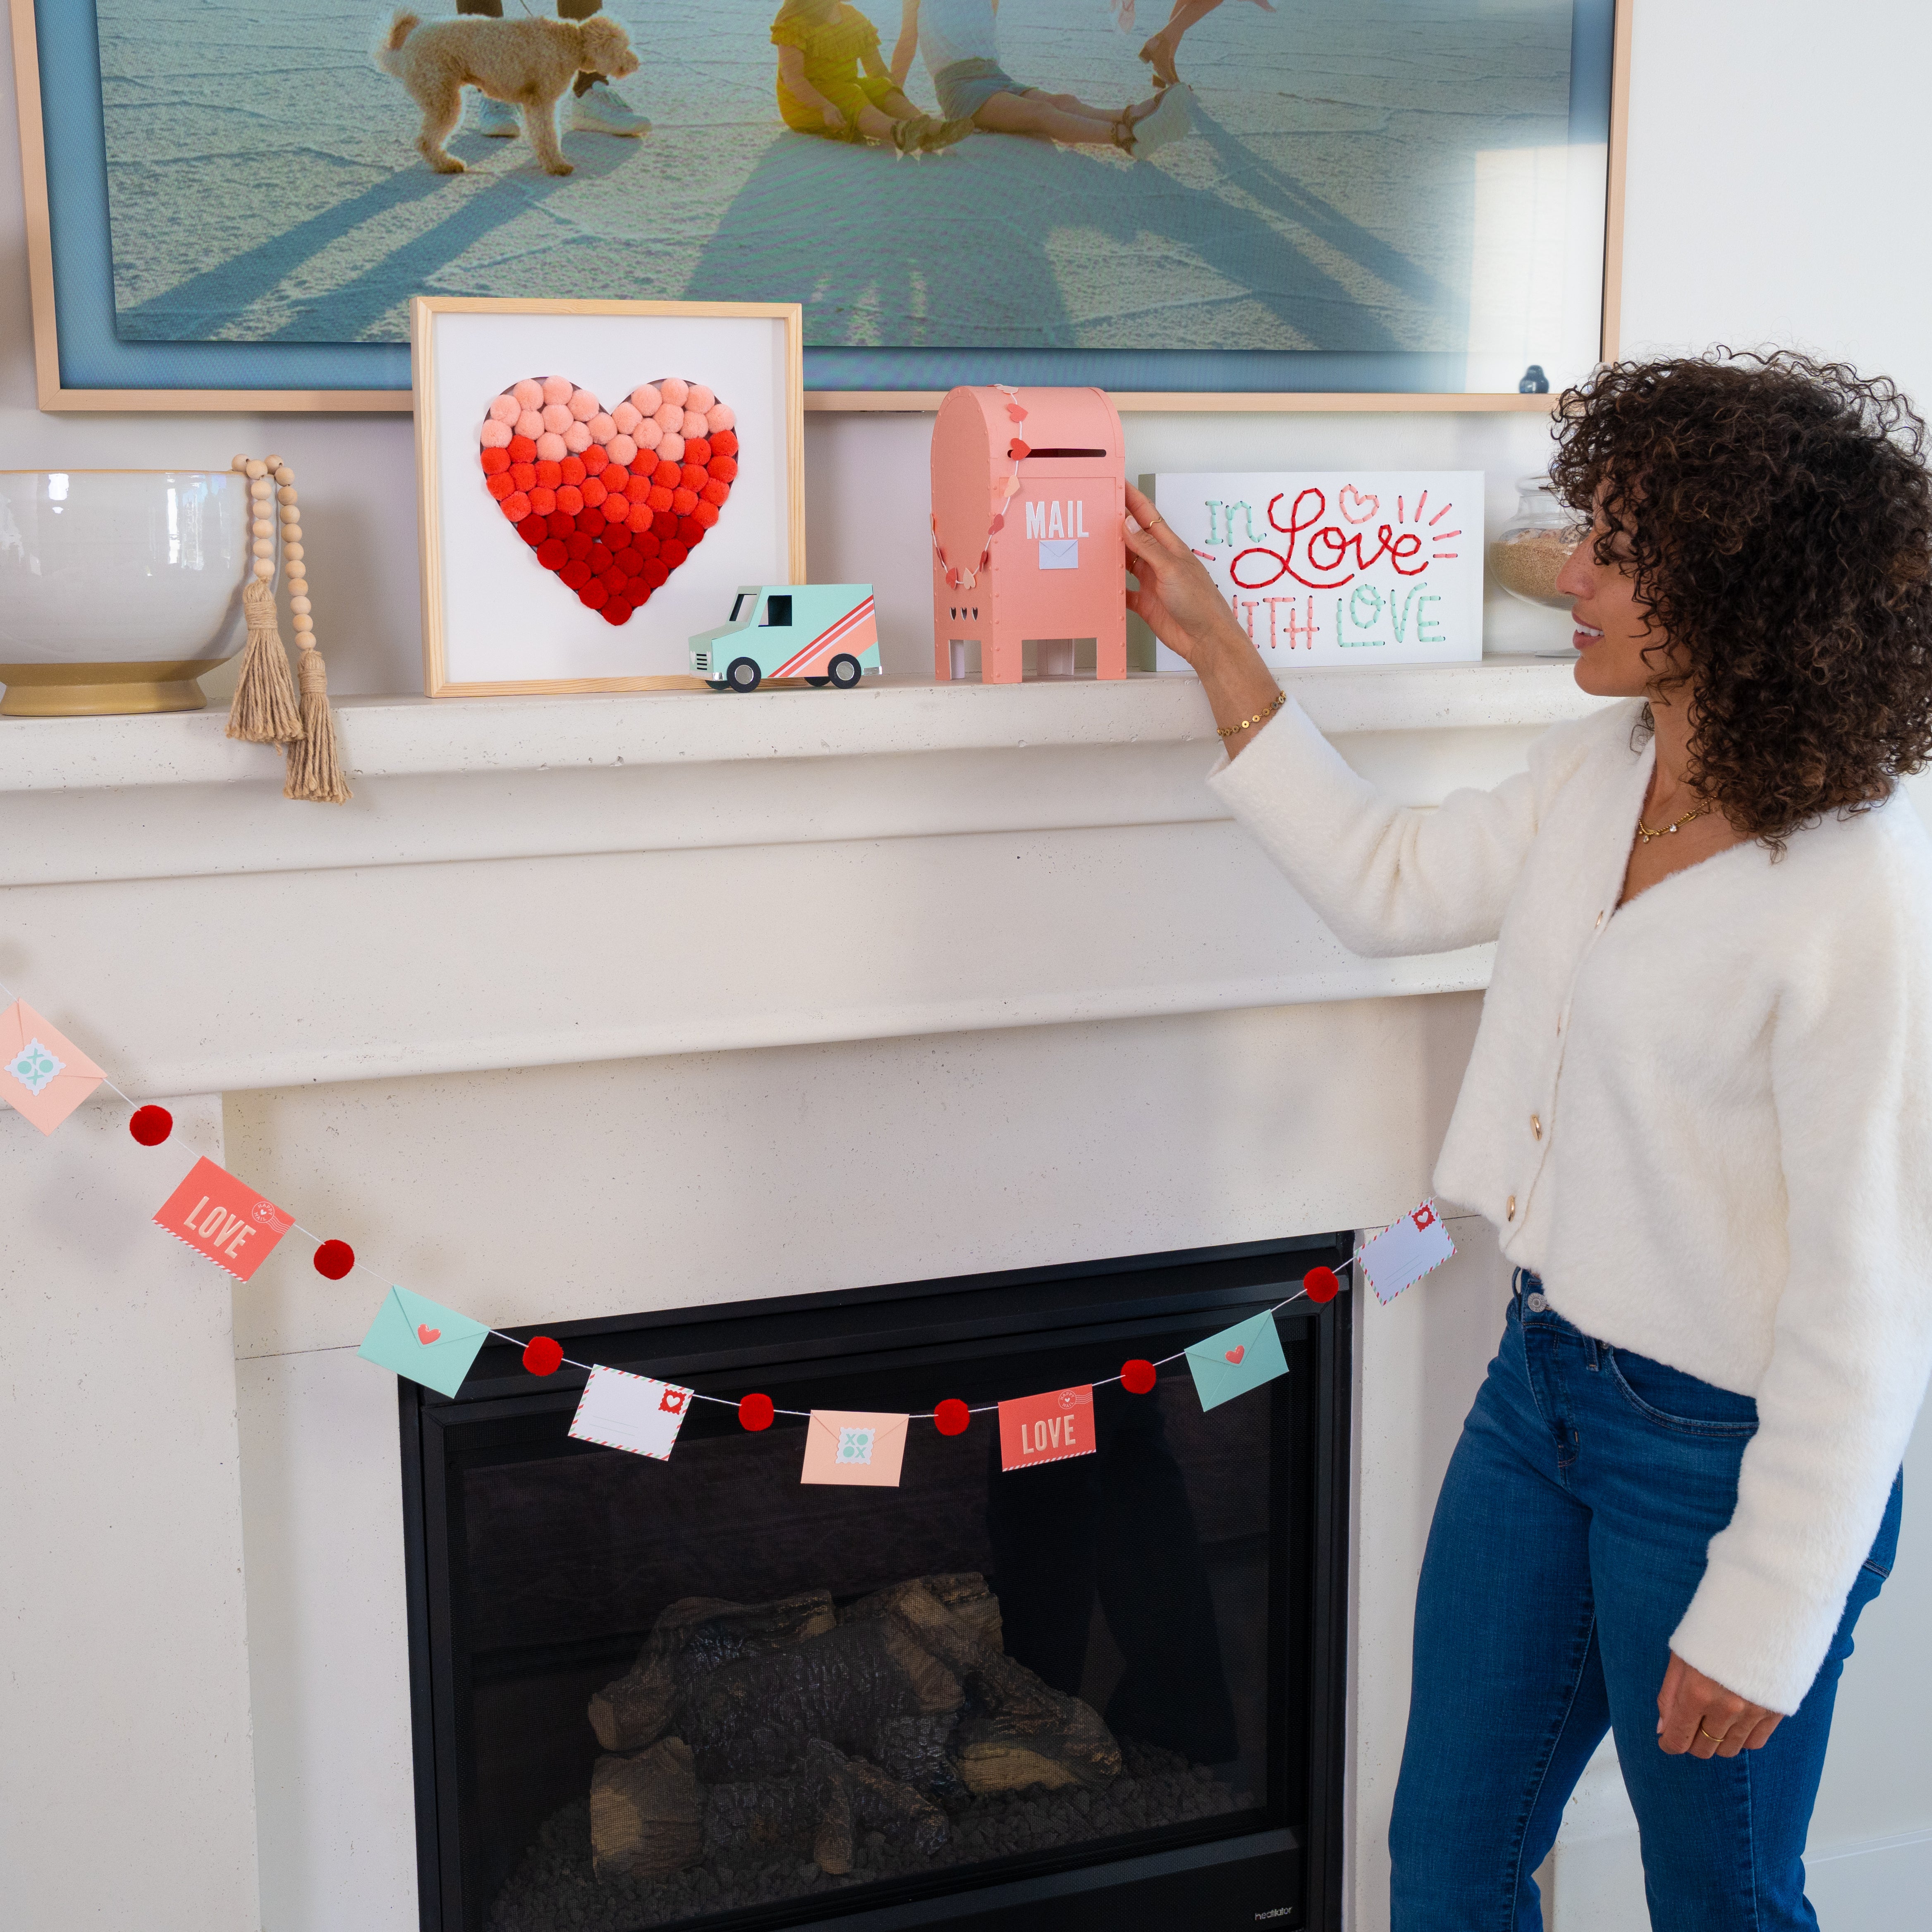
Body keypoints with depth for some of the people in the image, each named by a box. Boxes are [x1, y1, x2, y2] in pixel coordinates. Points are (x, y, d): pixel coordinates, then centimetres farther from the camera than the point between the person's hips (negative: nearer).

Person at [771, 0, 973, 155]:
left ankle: (932, 130, -51)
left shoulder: (856, 19, 13)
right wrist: (825, 107, -35)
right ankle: (900, 133, -66)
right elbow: (791, 77, -20)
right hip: (806, 104, -6)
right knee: (851, 99, -33)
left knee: (883, 90, -20)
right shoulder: (794, 22, -9)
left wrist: (899, 106, -8)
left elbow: (878, 70, 10)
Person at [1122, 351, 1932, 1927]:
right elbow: (1391, 887, 14)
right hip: (1547, 1380, 7)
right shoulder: (1604, 768, -1)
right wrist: (1217, 649, 11)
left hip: (1726, 1450, -7)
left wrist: (1764, 1619, -17)